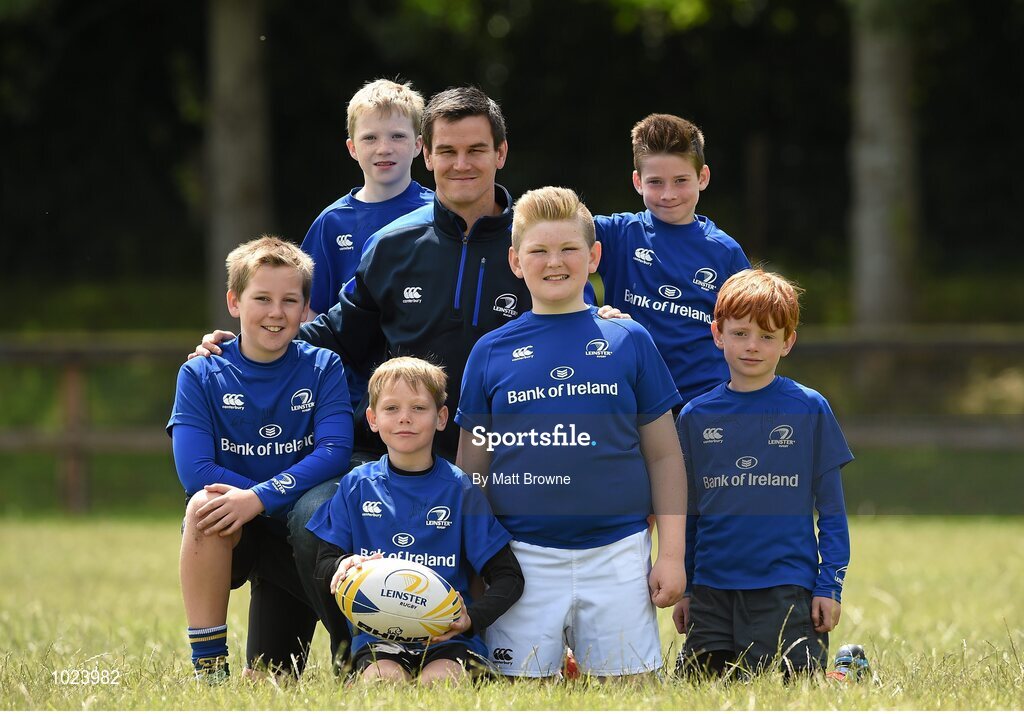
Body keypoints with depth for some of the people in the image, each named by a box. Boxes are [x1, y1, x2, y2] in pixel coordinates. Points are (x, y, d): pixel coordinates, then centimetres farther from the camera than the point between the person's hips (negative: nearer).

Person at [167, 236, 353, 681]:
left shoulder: (323, 369, -4)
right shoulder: (201, 375, -6)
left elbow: (334, 454, -18)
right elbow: (194, 470, -18)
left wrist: (260, 498, -33)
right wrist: (297, 498, -22)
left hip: (300, 542, 1)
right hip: (227, 541, -1)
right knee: (207, 503, -36)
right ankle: (208, 664, -25)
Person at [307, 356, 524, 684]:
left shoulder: (460, 490, 4)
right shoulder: (357, 486, 9)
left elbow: (508, 578, 3)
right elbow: (323, 567, 9)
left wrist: (471, 618, -17)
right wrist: (343, 567, -17)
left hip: (447, 637, -1)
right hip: (377, 636, 1)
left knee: (437, 682, -32)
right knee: (383, 680, -31)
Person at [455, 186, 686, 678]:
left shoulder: (630, 342, 6)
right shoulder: (491, 352, 7)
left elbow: (663, 456, 8)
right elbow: (472, 468, 12)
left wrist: (672, 554, 2)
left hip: (617, 552, 0)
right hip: (522, 558, 0)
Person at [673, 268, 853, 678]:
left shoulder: (810, 410, 1)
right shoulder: (695, 417, 8)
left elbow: (831, 509, 3)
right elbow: (686, 511, 14)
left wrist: (830, 586, -3)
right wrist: (683, 590, 12)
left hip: (786, 588, -3)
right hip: (712, 592, 3)